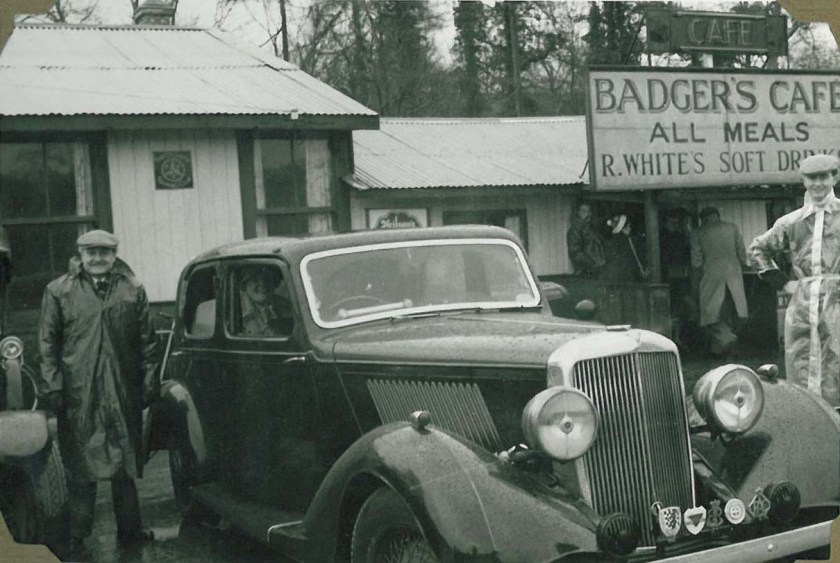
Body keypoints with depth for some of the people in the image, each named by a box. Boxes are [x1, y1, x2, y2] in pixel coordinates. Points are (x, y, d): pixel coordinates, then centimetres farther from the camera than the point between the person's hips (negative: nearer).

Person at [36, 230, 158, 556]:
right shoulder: (59, 291, 3)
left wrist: (149, 383, 4)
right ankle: (74, 540, 13)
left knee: (125, 467, 12)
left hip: (125, 395, 2)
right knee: (81, 472, 4)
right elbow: (47, 344, 1)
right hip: (78, 397, -2)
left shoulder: (133, 290, 7)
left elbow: (146, 342, 8)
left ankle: (129, 530, 25)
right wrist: (52, 387, -6)